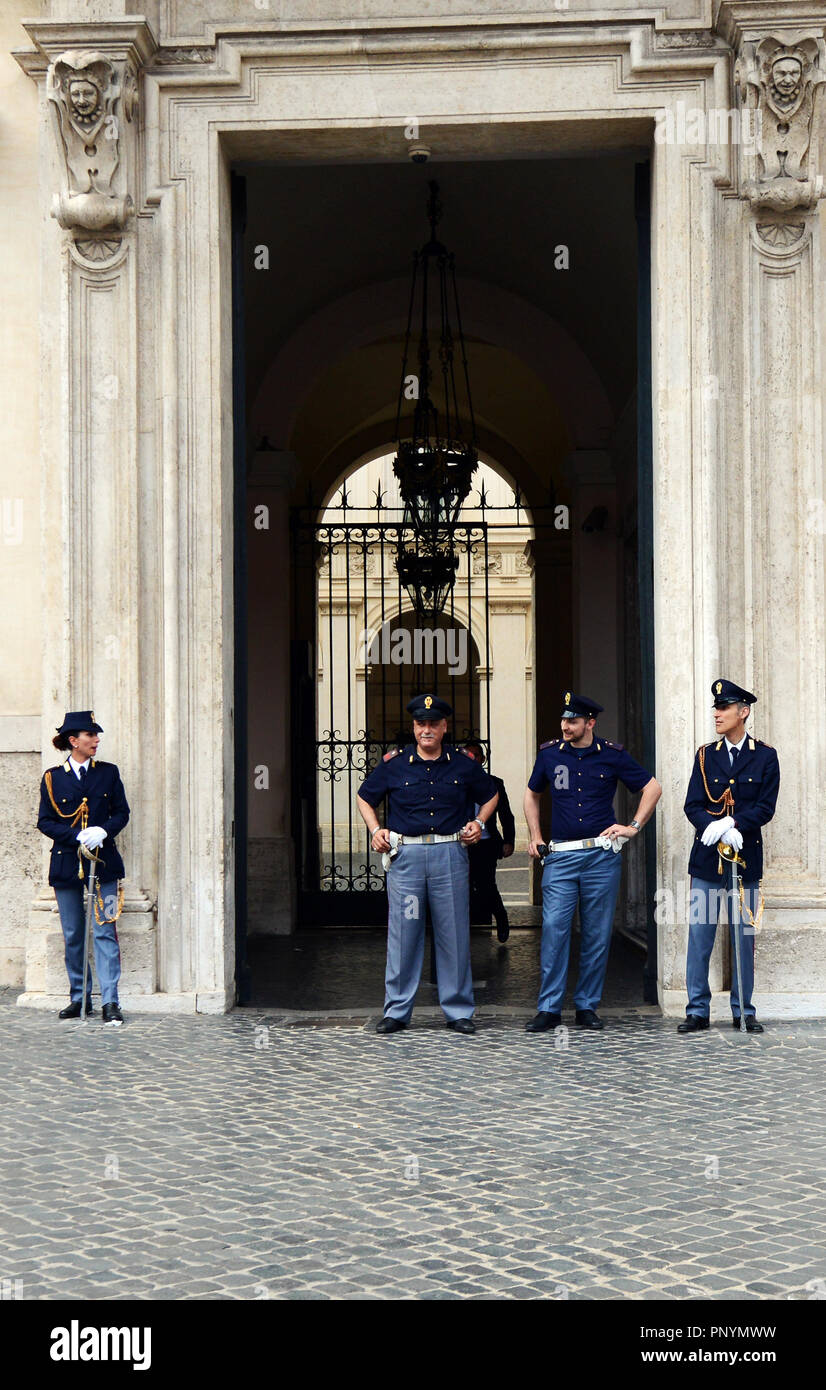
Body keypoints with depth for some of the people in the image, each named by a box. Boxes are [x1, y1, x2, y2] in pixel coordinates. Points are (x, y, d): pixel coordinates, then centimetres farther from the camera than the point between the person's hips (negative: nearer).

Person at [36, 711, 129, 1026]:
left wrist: (102, 831, -12)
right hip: (67, 863, 0)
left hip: (103, 861, 0)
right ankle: (79, 998, 16)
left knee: (105, 932, -7)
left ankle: (110, 1002, -9)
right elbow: (45, 822, 1)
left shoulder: (108, 773, 6)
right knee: (72, 936, 6)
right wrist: (78, 837, -13)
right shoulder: (52, 778, 3)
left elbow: (122, 813, 7)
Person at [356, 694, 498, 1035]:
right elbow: (364, 797, 18)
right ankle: (397, 1010, 10)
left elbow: (490, 795, 24)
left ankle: (458, 1010, 13)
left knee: (454, 933, 3)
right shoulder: (394, 765, 5)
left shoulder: (463, 766, 7)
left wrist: (479, 822, 7)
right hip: (405, 855, 0)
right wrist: (375, 830, 5)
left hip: (450, 854, 1)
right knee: (403, 933, 0)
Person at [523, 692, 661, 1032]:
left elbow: (652, 788, 11)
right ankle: (549, 1007, -2)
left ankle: (587, 1006, 13)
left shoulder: (612, 755, 2)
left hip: (602, 855, 0)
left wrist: (634, 827, 3)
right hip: (560, 855, 1)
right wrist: (534, 836, 14)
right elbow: (531, 794, 23)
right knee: (553, 928, -8)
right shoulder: (550, 754, 7)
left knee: (597, 933, 3)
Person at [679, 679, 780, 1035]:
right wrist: (717, 829, -18)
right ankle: (697, 1011, 6)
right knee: (699, 936, 0)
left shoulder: (765, 757, 3)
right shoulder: (705, 755, 8)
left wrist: (731, 823, -19)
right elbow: (693, 806, 1)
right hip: (707, 858, 1)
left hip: (745, 858, -1)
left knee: (745, 938, 5)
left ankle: (744, 1011, 14)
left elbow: (765, 808, -4)